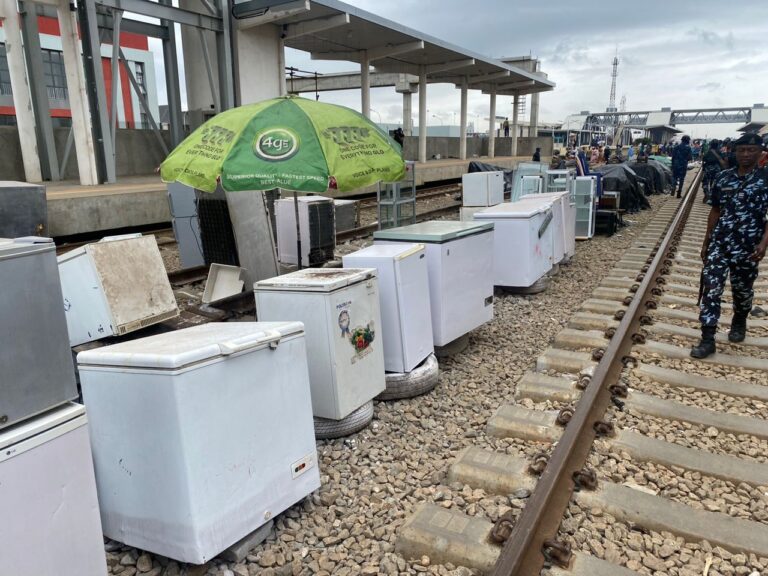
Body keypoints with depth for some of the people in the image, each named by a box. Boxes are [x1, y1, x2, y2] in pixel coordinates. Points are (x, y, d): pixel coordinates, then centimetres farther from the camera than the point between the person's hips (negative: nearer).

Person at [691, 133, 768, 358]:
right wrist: (706, 242, 11)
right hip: (719, 243, 2)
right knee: (711, 288, -6)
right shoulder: (724, 177, 5)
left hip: (748, 247, -2)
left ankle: (739, 323, 44)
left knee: (742, 289, 14)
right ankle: (708, 339, -4)